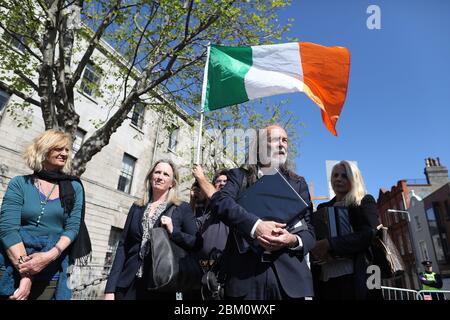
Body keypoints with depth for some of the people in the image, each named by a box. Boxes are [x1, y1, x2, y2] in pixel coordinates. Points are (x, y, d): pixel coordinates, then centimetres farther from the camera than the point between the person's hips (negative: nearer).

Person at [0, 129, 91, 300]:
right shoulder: (19, 183, 0)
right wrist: (25, 272, -18)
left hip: (51, 271, 1)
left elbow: (72, 227, -2)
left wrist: (51, 255, -20)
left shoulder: (74, 187, 3)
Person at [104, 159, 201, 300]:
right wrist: (110, 288, -1)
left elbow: (197, 243, -3)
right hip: (128, 283, 3)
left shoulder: (183, 208, -1)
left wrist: (173, 231, -18)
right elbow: (123, 246, 5)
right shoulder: (137, 207, 8)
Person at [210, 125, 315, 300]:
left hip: (289, 274, 2)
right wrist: (256, 225, -24)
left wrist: (294, 240, -15)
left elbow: (310, 229, 7)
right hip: (244, 272, -2)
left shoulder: (298, 183, 12)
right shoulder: (239, 175, 6)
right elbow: (219, 201, -13)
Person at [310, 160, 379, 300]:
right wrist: (315, 248, -11)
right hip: (325, 277, 4)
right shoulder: (323, 207, 19)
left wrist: (330, 244, -20)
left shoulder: (365, 202, 7)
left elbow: (369, 234, -9)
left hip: (354, 276, -3)